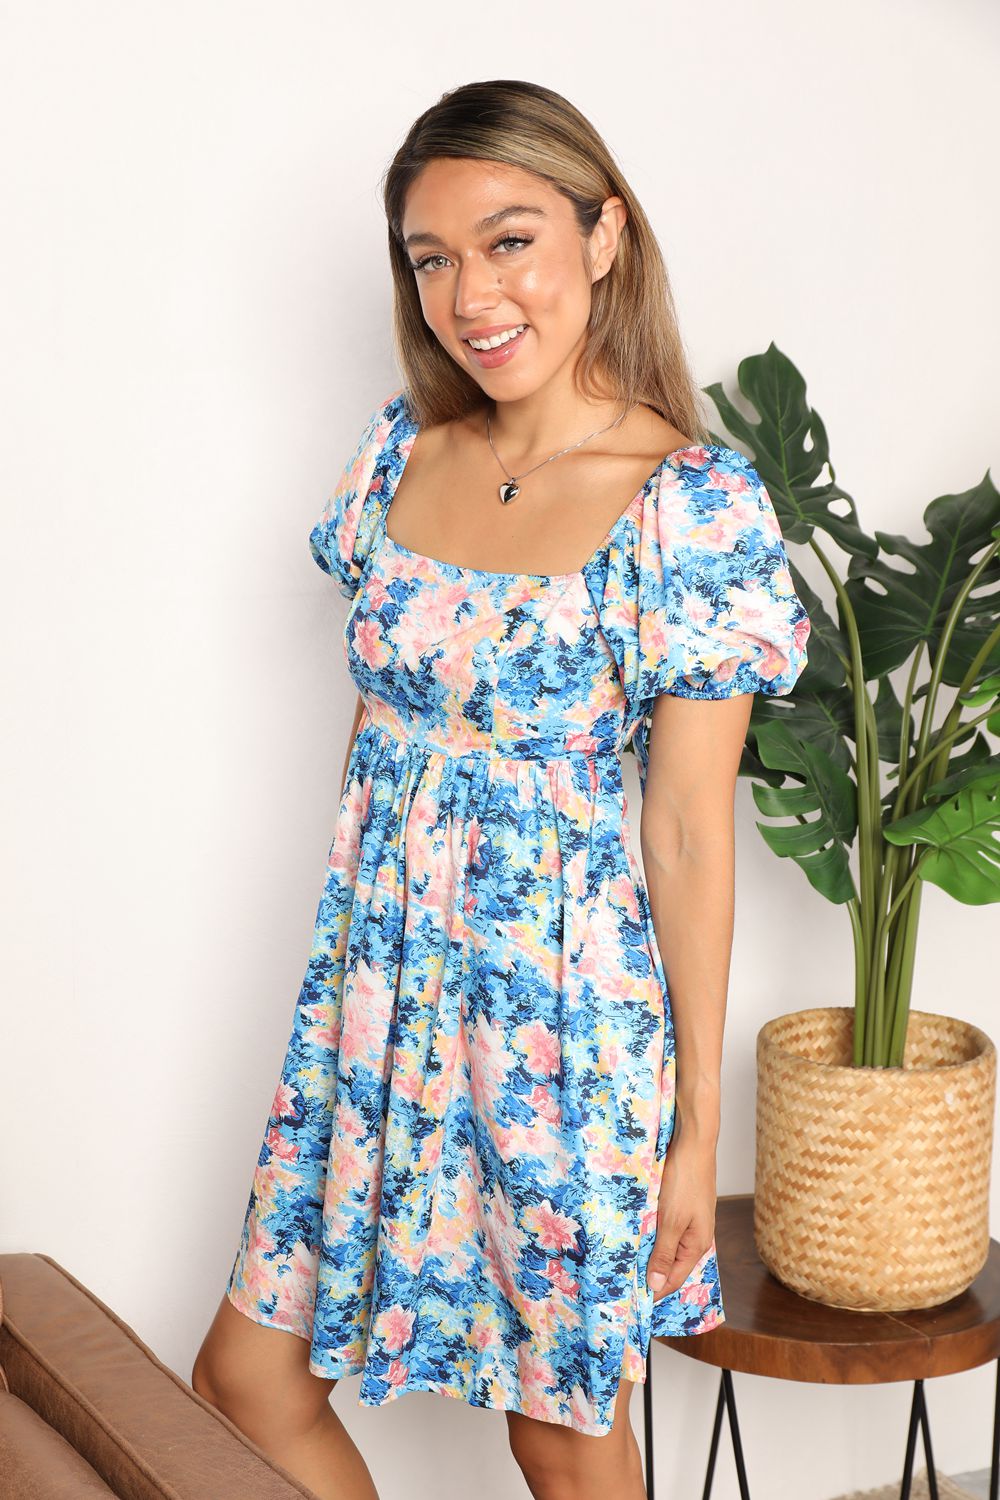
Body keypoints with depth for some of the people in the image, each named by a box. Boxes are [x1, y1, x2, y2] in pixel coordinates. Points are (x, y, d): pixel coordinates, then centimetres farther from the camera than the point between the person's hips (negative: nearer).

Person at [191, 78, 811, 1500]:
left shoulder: (694, 504, -16)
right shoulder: (401, 445, 2)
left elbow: (690, 835, -13)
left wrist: (698, 1124, -8)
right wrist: (356, 946, 14)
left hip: (562, 1011, -6)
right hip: (375, 991, 6)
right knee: (249, 1377, 14)